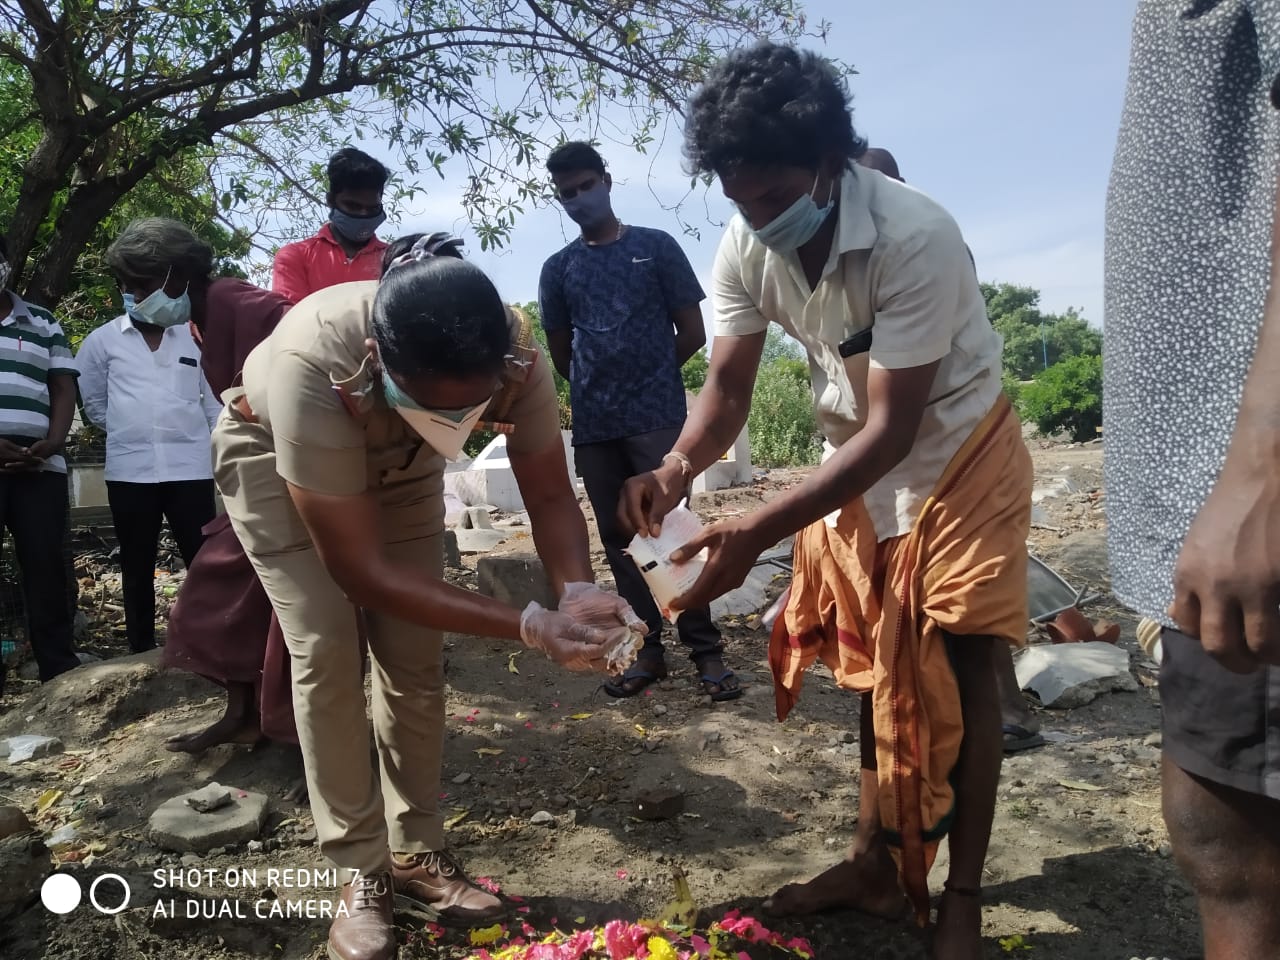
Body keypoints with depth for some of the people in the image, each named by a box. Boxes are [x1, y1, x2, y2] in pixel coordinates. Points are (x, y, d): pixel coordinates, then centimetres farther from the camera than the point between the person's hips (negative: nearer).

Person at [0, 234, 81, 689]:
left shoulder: (44, 323, 17)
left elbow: (63, 389, 12)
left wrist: (50, 444, -6)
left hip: (39, 464, 2)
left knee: (46, 563, 0)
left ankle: (61, 669, 6)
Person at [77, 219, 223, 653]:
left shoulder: (195, 339, 7)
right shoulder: (103, 340, 5)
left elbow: (215, 402, 11)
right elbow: (92, 402, 15)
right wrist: (127, 427, 7)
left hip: (190, 469, 0)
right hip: (129, 472, 1)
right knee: (137, 571, 10)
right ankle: (142, 654, 21)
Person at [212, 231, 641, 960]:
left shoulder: (513, 353, -35)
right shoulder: (312, 368, -45)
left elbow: (550, 494, -22)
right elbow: (360, 571, -38)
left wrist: (577, 591, -42)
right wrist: (530, 627, -44)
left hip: (398, 461, 3)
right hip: (274, 455, -3)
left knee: (415, 654, -3)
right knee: (325, 651, -14)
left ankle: (417, 851, 14)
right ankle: (362, 874, 2)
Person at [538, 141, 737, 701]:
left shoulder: (656, 247, 4)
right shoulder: (558, 269, 11)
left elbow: (692, 333, 4)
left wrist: (650, 377, 10)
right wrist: (599, 384, 13)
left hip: (657, 418, -3)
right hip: (593, 426, 4)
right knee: (619, 539, 6)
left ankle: (705, 649, 2)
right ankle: (647, 649, 15)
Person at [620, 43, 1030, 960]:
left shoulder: (916, 237, -32)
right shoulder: (747, 248, -14)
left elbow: (894, 428, -33)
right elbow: (729, 388, -11)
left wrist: (759, 531, -40)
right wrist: (676, 469, -34)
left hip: (957, 452, -5)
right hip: (860, 458, 6)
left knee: (956, 669, -3)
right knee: (879, 664, 12)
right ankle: (877, 862, 26)